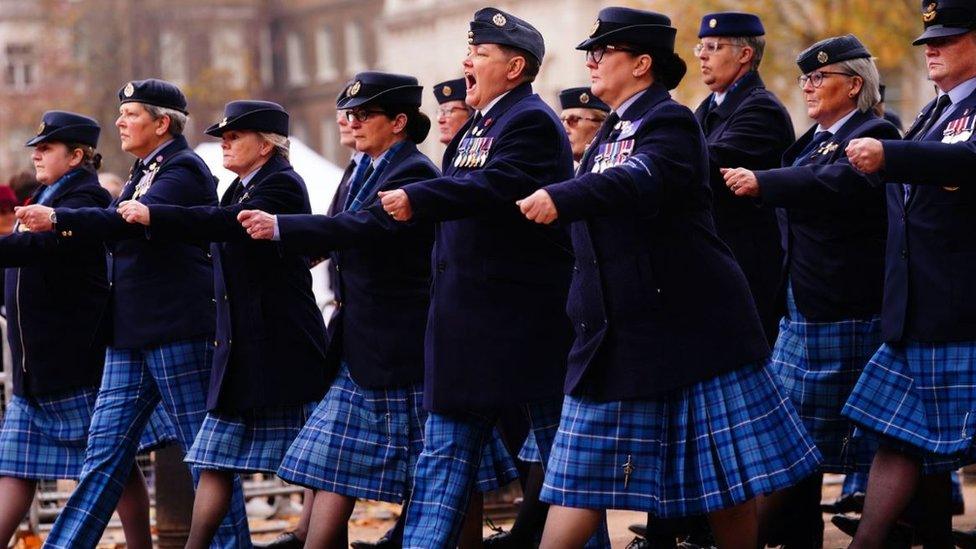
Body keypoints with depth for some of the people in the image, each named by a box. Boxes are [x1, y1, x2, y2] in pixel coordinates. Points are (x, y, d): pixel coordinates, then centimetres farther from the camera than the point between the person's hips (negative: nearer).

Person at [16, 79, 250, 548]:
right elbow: (118, 232, 20)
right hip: (130, 334, 9)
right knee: (104, 449, 7)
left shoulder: (185, 169, -10)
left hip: (177, 328, -9)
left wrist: (58, 219, -32)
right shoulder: (143, 174, 19)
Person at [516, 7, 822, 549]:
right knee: (583, 470, 5)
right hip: (616, 333, 8)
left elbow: (641, 181, -32)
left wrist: (562, 198, -44)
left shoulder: (670, 122, -11)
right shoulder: (611, 133, 15)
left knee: (722, 479, 1)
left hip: (689, 323, -8)